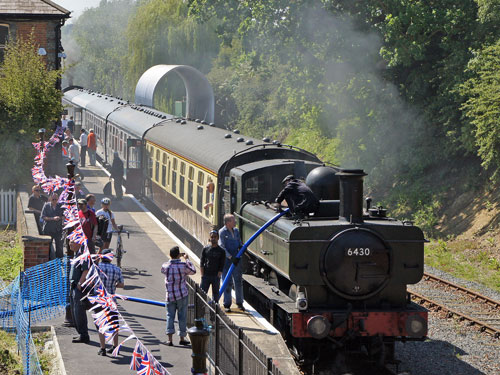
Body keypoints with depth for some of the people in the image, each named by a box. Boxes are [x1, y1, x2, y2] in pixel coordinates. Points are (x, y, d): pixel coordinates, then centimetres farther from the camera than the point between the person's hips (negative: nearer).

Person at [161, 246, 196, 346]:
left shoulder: (165, 266, -5)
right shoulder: (183, 265, -11)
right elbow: (193, 271, 5)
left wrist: (174, 258, 21)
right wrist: (187, 259, 13)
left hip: (170, 295, 2)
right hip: (182, 295, -2)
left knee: (170, 316, 5)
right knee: (182, 316, 9)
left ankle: (170, 339, -7)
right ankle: (182, 338, 14)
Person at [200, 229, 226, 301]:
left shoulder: (221, 251, 0)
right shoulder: (205, 249, 4)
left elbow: (222, 266, -3)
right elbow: (201, 263, 4)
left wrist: (218, 276, -11)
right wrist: (202, 276, -4)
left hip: (216, 276, -1)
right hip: (206, 275, 1)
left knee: (215, 294, 6)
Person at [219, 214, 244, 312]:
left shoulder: (236, 230, 11)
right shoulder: (222, 232, -9)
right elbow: (222, 247, -15)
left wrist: (241, 247, -5)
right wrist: (230, 257, -23)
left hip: (236, 259, 6)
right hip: (226, 261, -6)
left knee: (238, 281, 9)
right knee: (228, 283, -3)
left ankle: (239, 303, 20)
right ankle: (227, 305, 5)